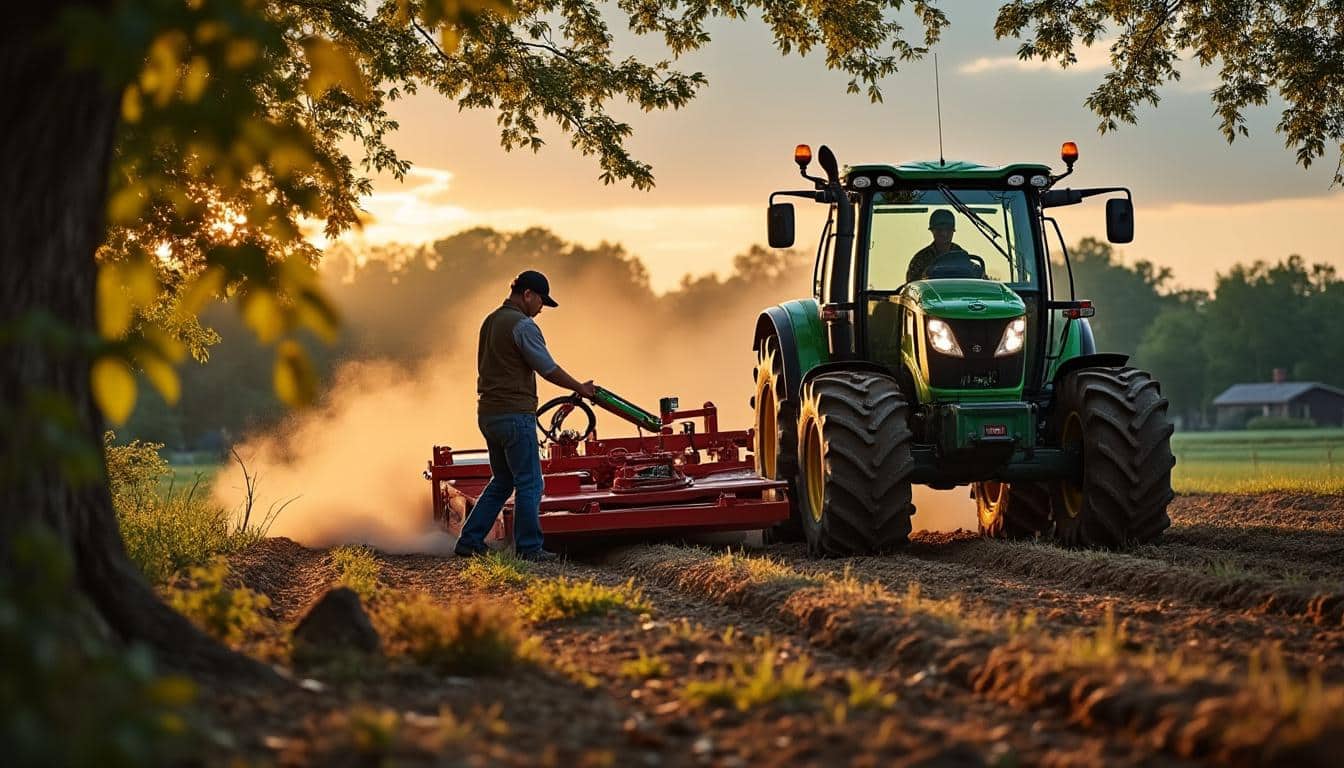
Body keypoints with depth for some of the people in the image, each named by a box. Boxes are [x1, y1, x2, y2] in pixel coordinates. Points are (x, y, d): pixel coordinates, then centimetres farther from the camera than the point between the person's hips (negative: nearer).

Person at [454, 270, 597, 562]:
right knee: (529, 484, -2)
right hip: (515, 415, -10)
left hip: (488, 414, 10)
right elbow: (549, 369, -13)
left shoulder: (491, 321, 16)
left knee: (502, 481, 17)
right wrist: (580, 388, 1)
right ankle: (529, 549, 1)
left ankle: (469, 542, 15)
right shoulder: (522, 325, -14)